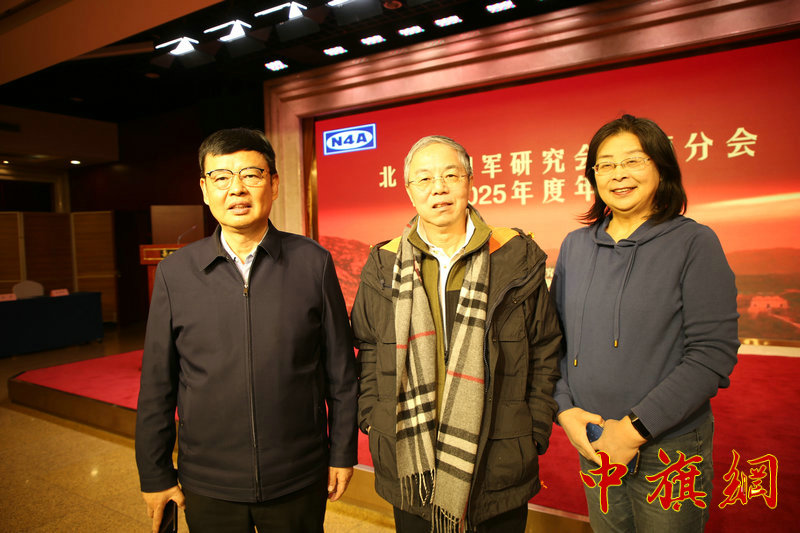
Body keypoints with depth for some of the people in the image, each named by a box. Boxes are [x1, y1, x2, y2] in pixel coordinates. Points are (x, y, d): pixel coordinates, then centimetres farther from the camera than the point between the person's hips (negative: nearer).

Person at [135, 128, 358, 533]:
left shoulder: (313, 262, -8)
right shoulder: (174, 273, -4)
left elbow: (340, 369, -3)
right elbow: (157, 383, 1)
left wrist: (342, 452, 1)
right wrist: (155, 474, 5)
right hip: (207, 487, 1)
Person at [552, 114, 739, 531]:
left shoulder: (695, 243, -9)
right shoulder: (575, 246, 3)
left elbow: (713, 354, -15)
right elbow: (556, 337, 5)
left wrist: (635, 428, -18)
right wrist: (564, 408, -8)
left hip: (670, 447, -3)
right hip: (593, 445, 4)